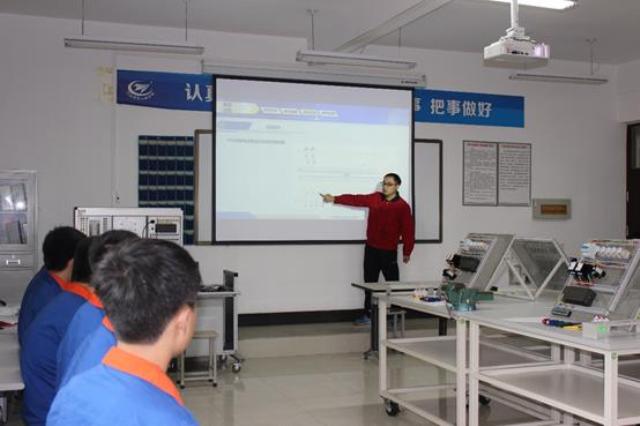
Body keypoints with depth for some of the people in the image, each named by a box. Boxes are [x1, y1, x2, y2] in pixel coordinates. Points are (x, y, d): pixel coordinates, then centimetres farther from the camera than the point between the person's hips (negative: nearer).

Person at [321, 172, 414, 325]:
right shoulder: (375, 198, 3)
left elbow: (408, 230, -8)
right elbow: (355, 199, 4)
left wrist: (407, 252, -7)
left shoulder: (403, 206, -9)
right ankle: (368, 315, 17)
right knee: (370, 283, 9)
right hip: (371, 249, 4)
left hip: (389, 252, -4)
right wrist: (334, 199, -1)